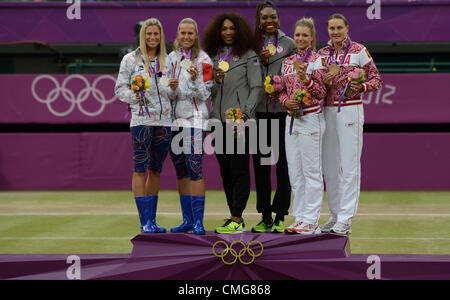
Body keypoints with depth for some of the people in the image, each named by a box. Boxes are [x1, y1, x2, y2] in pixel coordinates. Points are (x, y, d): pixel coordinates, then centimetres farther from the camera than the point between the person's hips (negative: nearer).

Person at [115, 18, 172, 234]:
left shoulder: (167, 61, 13)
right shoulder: (131, 59, 3)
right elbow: (120, 88, 2)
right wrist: (135, 96, -16)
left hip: (164, 120, 4)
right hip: (141, 119, -4)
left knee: (156, 169, 9)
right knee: (140, 169, -4)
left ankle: (152, 219, 15)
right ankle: (144, 221, -3)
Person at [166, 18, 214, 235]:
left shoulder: (203, 60, -4)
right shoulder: (171, 58, 11)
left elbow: (204, 95, -7)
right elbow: (170, 95, 12)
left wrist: (195, 79, -23)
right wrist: (172, 88, -10)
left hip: (195, 119, -5)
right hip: (174, 119, 6)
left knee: (194, 168, -11)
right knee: (180, 171, 8)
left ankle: (198, 221, -9)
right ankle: (187, 220, 15)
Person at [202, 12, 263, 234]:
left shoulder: (248, 56, 1)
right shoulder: (213, 56, 15)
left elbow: (256, 87, -3)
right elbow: (209, 92, 17)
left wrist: (244, 113, -13)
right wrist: (216, 81, -5)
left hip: (239, 120, -6)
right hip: (218, 120, 6)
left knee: (239, 169, -7)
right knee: (225, 170, 6)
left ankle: (237, 220, -9)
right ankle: (234, 216, 12)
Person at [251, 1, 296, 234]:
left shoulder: (288, 43, 5)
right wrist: (260, 61, -8)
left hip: (282, 110, -2)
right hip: (259, 110, 2)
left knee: (283, 163, -3)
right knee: (260, 164, 6)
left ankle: (280, 216, 2)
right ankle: (265, 216, 14)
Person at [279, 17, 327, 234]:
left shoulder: (317, 60, -5)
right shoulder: (287, 62, 12)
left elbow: (322, 92, -8)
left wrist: (305, 78, -22)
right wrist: (285, 101, -4)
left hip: (311, 119, -7)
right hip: (291, 119, 7)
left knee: (311, 171, -3)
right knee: (294, 172, 9)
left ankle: (311, 220, 0)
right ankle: (299, 218, 16)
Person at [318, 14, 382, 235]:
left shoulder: (358, 51, -1)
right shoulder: (323, 54, 11)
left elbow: (376, 79, 1)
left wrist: (362, 87, -19)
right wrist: (323, 81, -5)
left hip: (350, 110, -5)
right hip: (327, 111, 5)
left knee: (349, 165, -6)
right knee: (329, 165, 8)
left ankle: (345, 219, -3)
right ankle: (334, 215, 18)